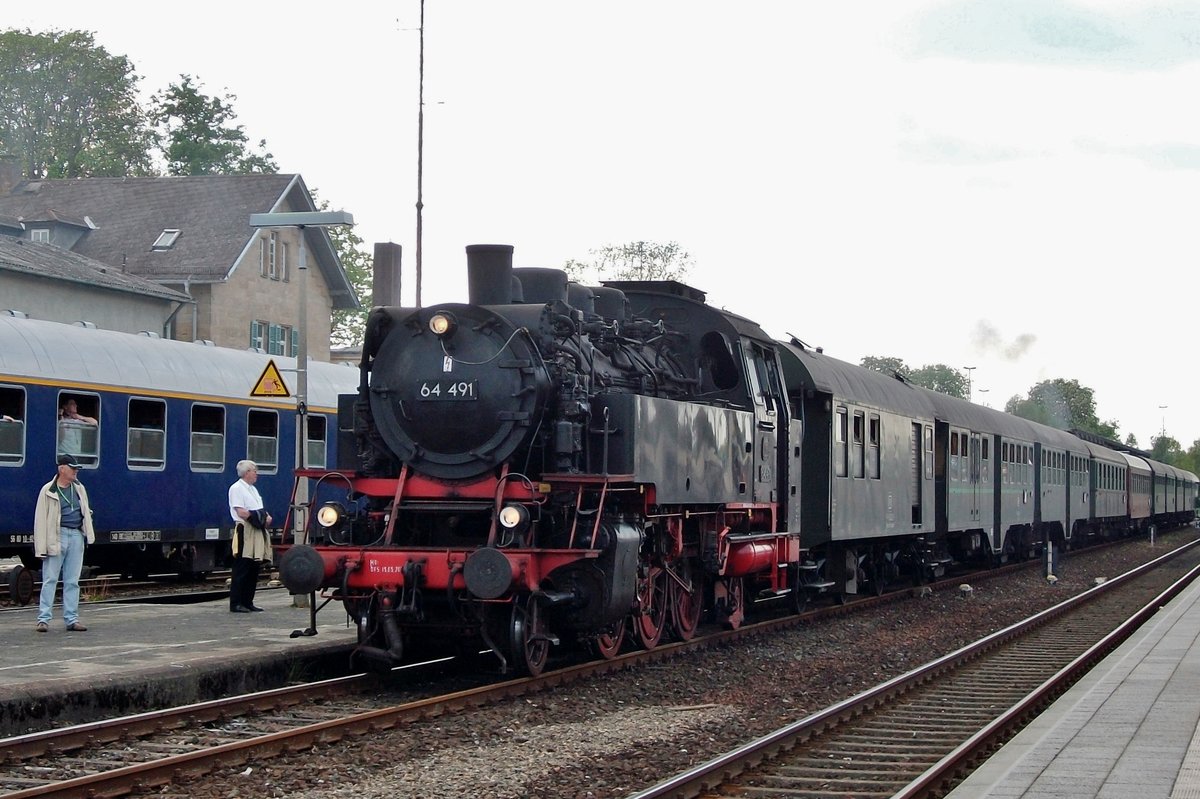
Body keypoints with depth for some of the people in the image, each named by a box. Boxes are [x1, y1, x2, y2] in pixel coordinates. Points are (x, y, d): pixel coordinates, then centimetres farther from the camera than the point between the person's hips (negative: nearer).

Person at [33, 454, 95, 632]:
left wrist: (88, 534, 13)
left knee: (72, 581, 8)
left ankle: (72, 619, 12)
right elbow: (40, 520, -7)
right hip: (57, 536, -5)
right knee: (50, 580, -4)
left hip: (76, 536, 5)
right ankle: (43, 619, -1)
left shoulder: (79, 489, 13)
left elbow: (85, 512, 23)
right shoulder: (48, 491, -4)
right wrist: (42, 547, -12)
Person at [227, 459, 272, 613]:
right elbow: (241, 512, -15)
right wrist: (258, 518, -12)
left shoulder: (253, 489, 22)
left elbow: (260, 511, 24)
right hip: (245, 531, -9)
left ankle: (248, 602, 14)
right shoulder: (237, 488, -6)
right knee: (241, 569, -9)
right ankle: (235, 604, -7)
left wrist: (267, 517, 3)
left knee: (253, 569, 9)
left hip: (257, 532, 9)